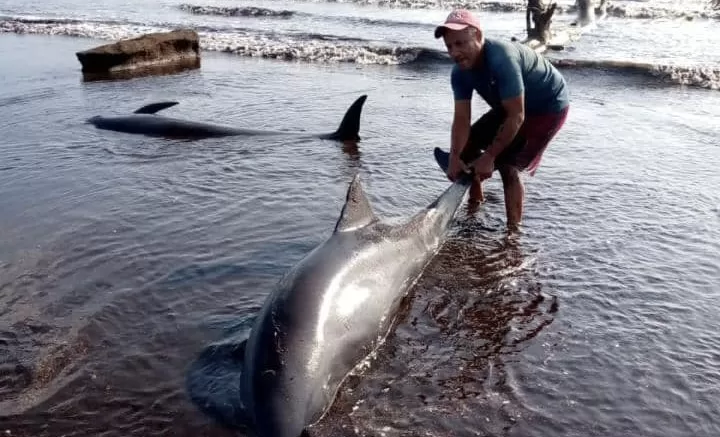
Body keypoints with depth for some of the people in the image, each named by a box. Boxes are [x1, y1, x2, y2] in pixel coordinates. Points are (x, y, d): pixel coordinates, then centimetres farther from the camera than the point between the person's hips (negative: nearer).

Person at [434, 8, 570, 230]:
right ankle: (475, 202, 26)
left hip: (549, 106, -8)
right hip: (510, 105, 8)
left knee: (508, 166, -18)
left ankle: (513, 230, -6)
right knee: (466, 145, 6)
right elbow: (462, 118, -14)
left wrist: (489, 156, -30)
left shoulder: (502, 59, -37)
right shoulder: (460, 72, -14)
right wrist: (455, 157, -27)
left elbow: (516, 117, -34)